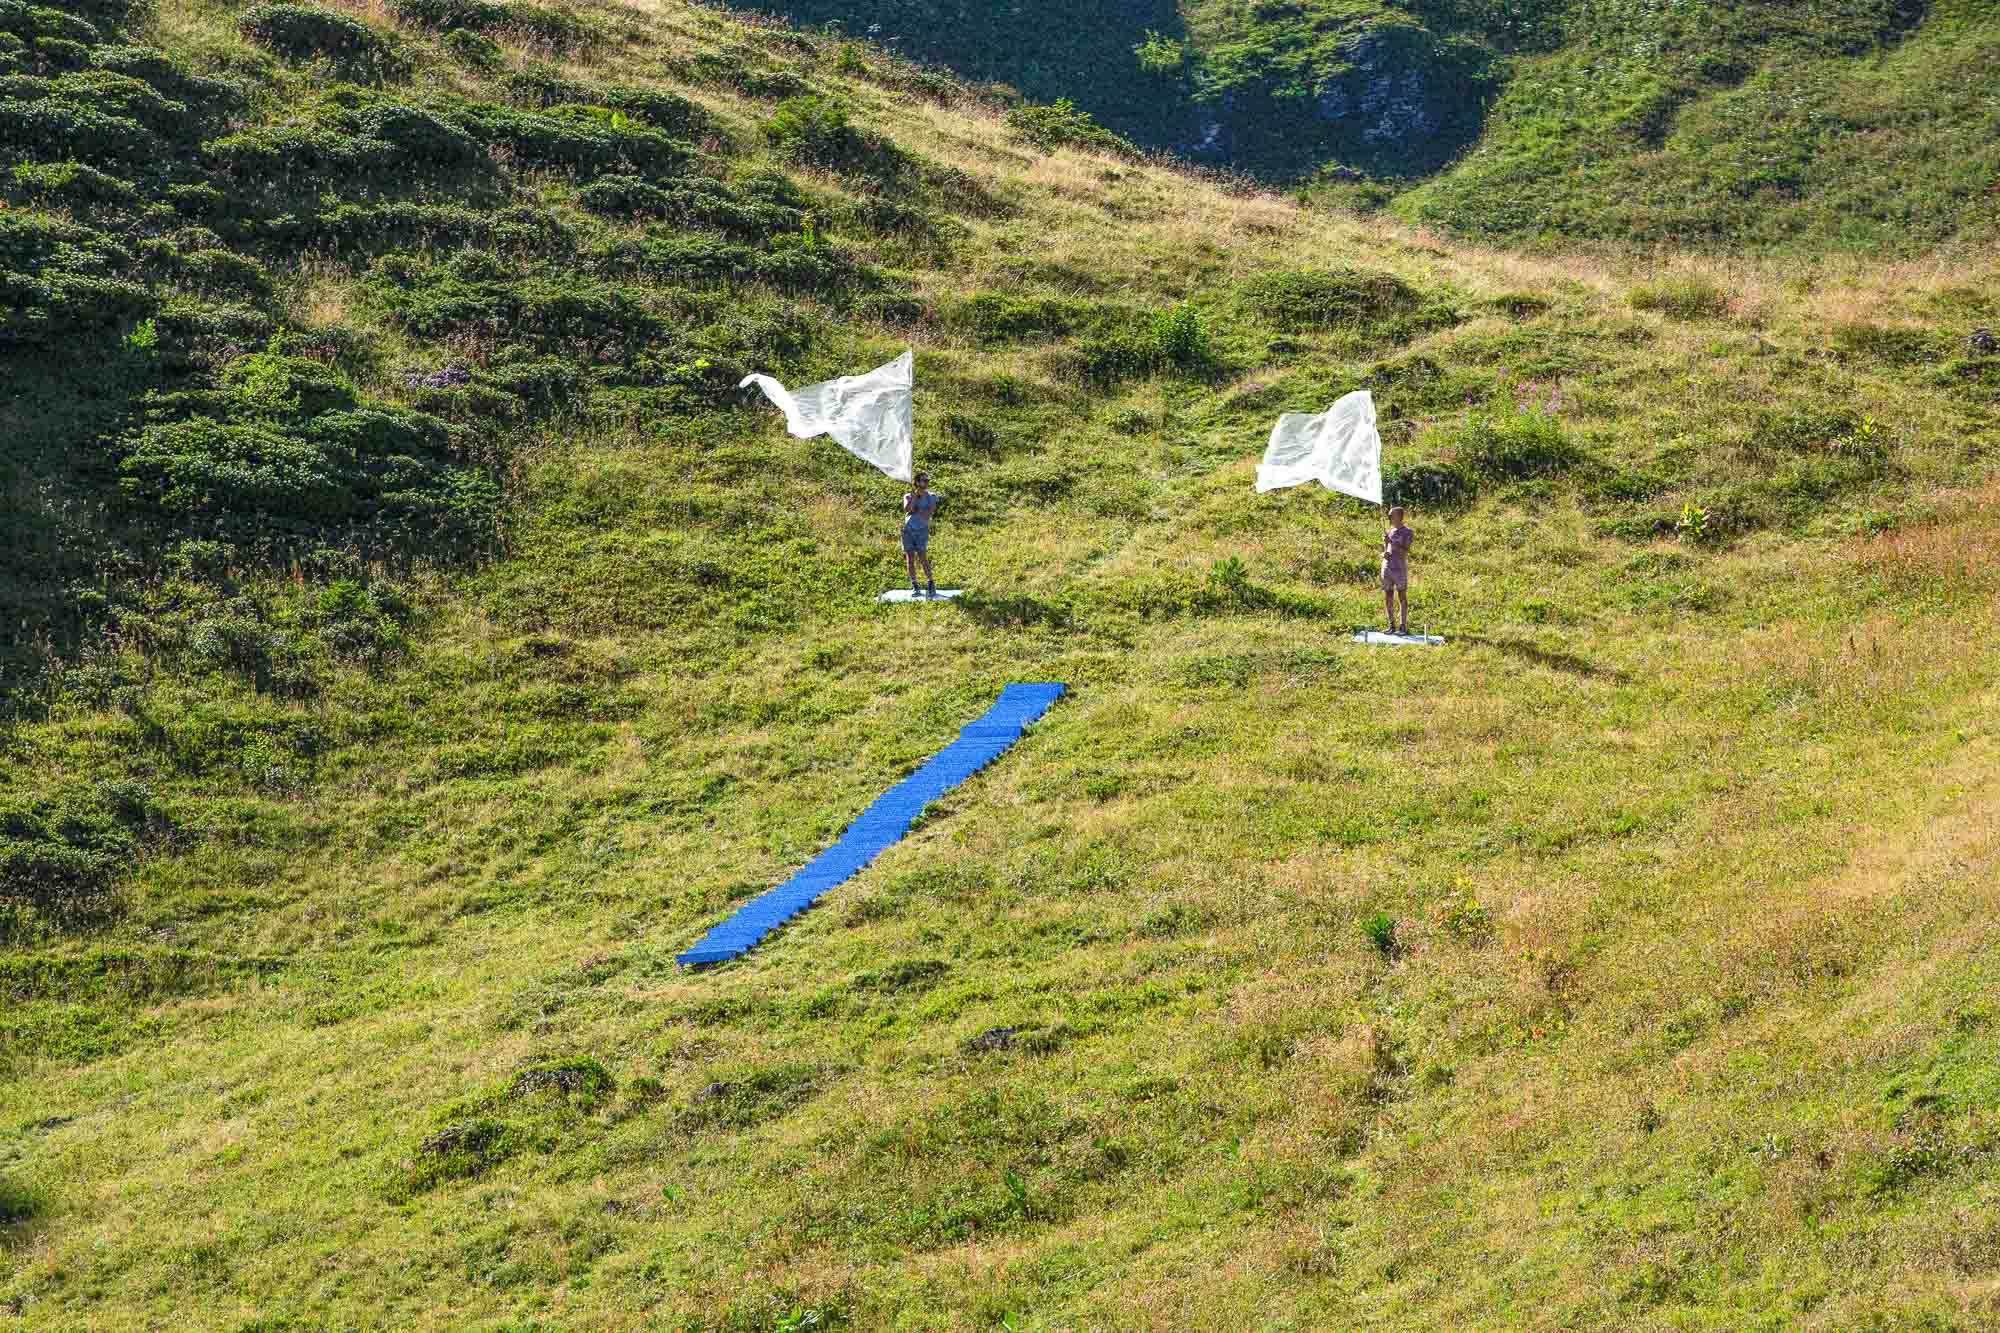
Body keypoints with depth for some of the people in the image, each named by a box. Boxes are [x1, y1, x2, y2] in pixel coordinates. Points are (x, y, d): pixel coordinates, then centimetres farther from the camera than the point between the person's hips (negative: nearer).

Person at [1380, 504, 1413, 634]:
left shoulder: (1407, 533, 0)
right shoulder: (1389, 532, 16)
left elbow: (1404, 551, -11)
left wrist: (1391, 542, -18)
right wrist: (1384, 554, -4)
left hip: (1400, 569, -6)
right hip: (1387, 568, 6)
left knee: (1402, 597, -4)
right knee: (1388, 598, 5)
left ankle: (1403, 626, -3)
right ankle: (1392, 625, 11)